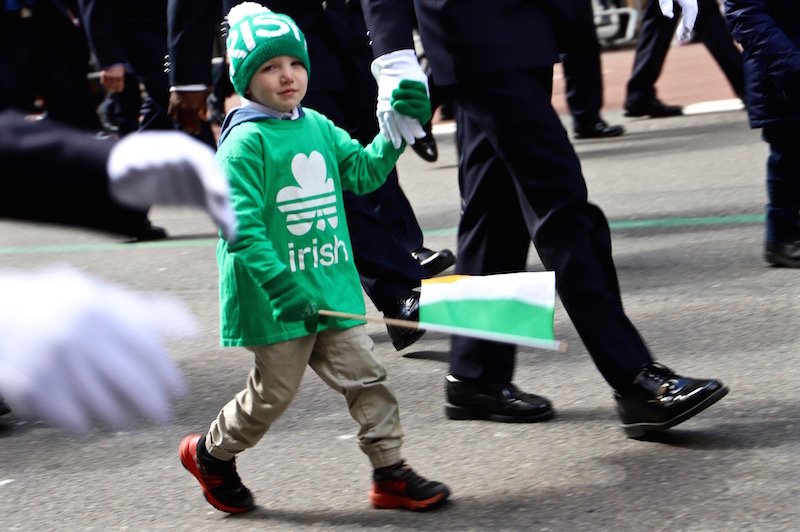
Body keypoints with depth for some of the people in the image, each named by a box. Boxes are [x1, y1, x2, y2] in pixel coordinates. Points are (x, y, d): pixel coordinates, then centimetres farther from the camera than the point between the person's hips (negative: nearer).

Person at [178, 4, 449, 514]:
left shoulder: (318, 127, 9)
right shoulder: (245, 142, -14)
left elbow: (365, 170, 9)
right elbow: (242, 227, -20)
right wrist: (281, 286, -26)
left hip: (331, 284, 6)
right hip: (276, 298, -6)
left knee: (365, 375, 4)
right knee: (274, 392, 7)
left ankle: (391, 474, 12)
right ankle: (210, 454, 30)